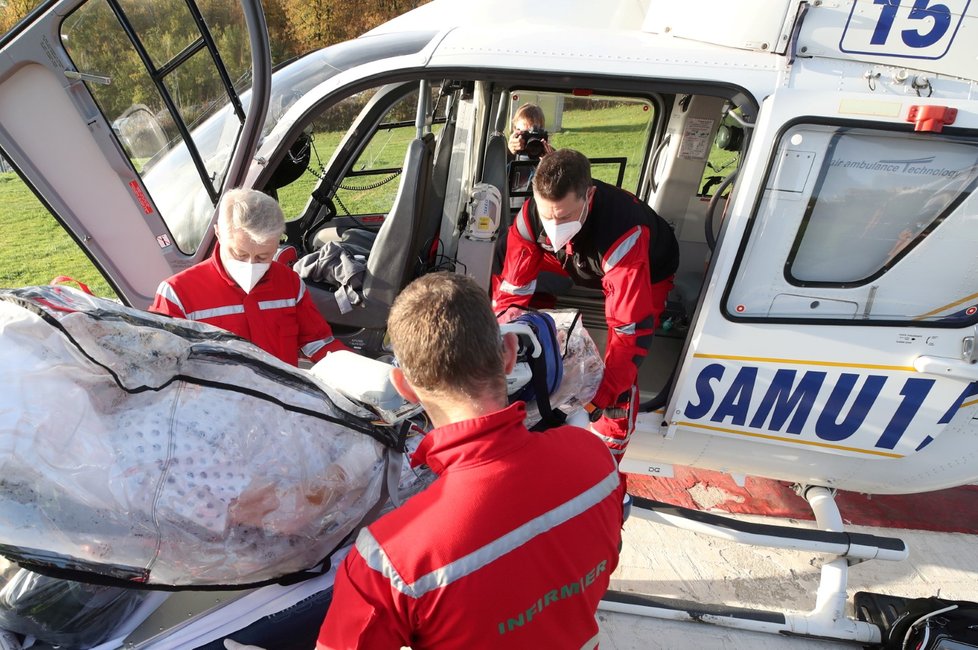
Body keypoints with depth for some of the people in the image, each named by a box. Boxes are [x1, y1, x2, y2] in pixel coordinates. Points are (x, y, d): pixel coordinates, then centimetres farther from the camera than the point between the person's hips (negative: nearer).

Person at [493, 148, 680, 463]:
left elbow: (632, 328, -41)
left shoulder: (623, 236, -45)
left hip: (648, 272, -4)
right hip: (582, 262, 5)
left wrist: (601, 396, -42)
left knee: (622, 376, -18)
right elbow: (512, 289, -24)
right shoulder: (531, 215, -32)